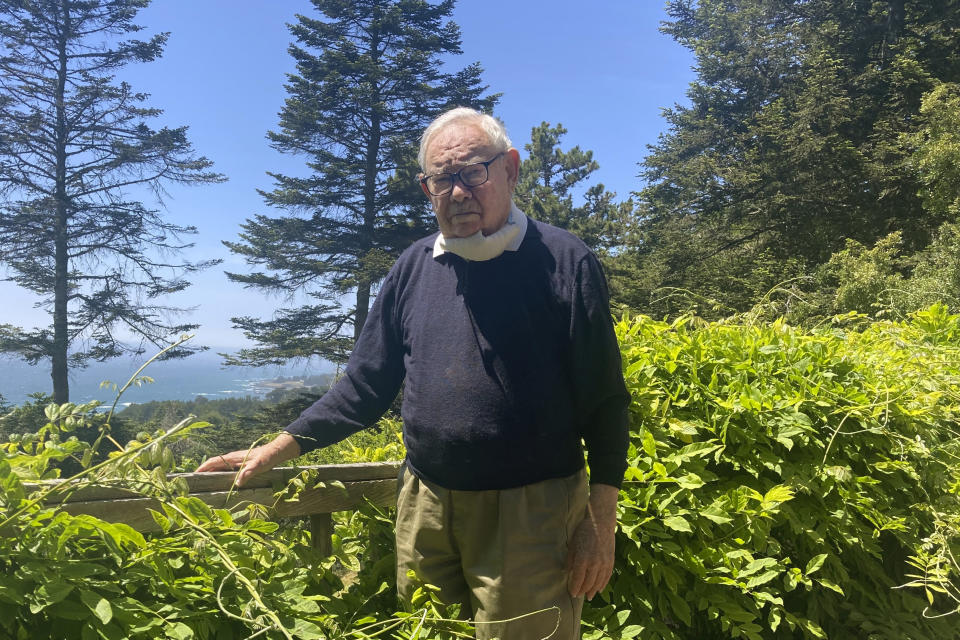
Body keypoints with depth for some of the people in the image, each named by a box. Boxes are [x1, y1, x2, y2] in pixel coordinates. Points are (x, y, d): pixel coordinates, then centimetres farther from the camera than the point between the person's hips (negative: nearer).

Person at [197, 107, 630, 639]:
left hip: (531, 515, -4)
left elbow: (604, 401, -7)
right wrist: (278, 449, 4)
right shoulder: (413, 268, 4)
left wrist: (601, 523, -9)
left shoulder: (564, 263, -8)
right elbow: (366, 384, 9)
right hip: (425, 506, 4)